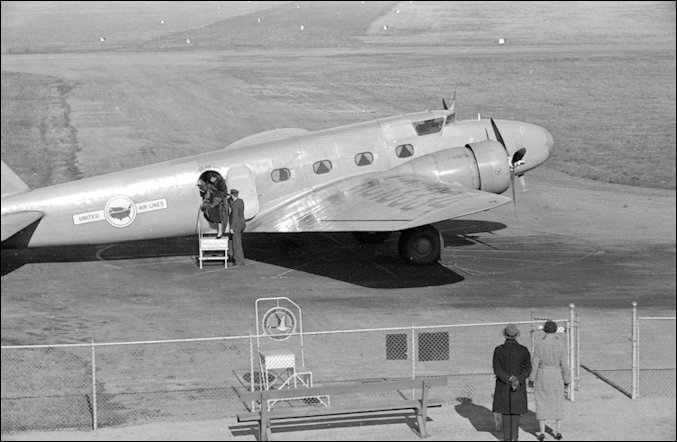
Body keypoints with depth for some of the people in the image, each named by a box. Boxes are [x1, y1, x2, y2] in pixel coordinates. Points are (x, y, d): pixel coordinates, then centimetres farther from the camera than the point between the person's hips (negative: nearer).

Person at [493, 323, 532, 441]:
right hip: (519, 387, 0)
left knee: (505, 412, 11)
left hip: (503, 386, 0)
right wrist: (518, 381, -18)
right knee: (515, 412, 9)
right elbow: (527, 369, -12)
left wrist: (510, 379, -17)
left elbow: (497, 370, -14)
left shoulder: (498, 350, -10)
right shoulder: (524, 350, -7)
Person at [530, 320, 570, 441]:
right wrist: (567, 380, 4)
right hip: (557, 376, 0)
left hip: (542, 376, 0)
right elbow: (564, 364, -7)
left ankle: (542, 432, 4)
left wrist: (532, 378, 2)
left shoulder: (539, 344, -9)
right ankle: (558, 432, 11)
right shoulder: (561, 345, -9)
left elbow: (535, 362, -7)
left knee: (541, 403, 7)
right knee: (558, 403, 12)